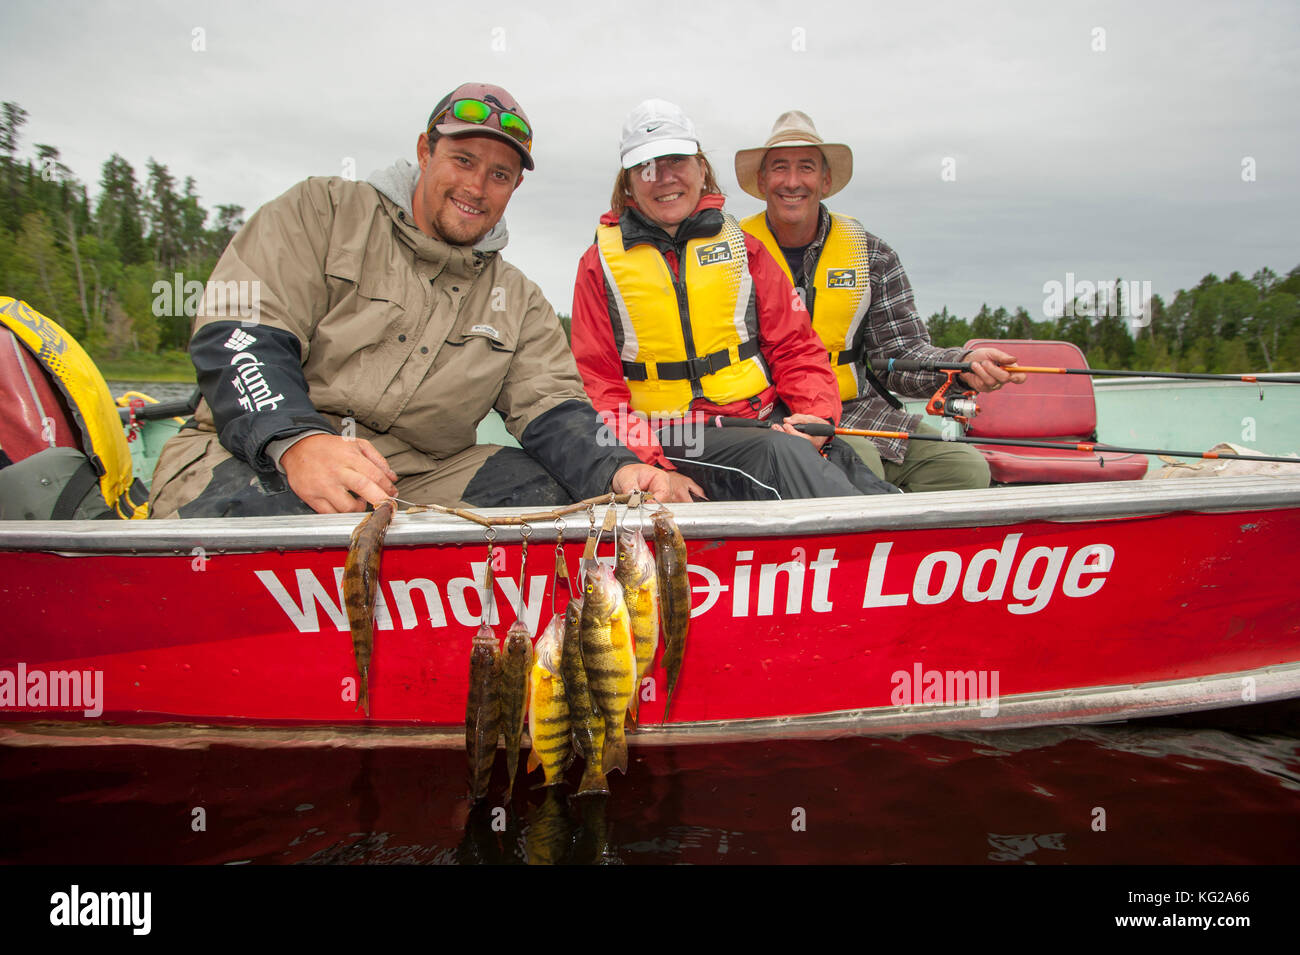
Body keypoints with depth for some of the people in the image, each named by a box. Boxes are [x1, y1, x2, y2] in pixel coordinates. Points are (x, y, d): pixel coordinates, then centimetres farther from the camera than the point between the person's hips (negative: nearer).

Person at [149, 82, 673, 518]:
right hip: (252, 455, -4)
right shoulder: (321, 211, 3)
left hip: (420, 476, 4)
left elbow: (552, 412, 4)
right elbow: (240, 334, -9)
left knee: (550, 491, -17)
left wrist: (615, 469, -20)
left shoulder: (517, 301, 15)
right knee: (257, 510, -39)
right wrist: (297, 441, -29)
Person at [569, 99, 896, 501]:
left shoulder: (740, 245, 16)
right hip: (671, 439, -2)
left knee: (847, 462, -29)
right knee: (780, 452, -33)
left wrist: (816, 414, -9)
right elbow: (596, 382, 2)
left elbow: (794, 345, 13)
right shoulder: (600, 262, 9)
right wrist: (651, 466, -14)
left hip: (762, 419, 3)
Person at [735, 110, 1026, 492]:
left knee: (966, 468, -14)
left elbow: (901, 351, 5)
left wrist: (963, 363, -17)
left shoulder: (872, 257, 9)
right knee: (859, 467, -32)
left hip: (858, 411, 4)